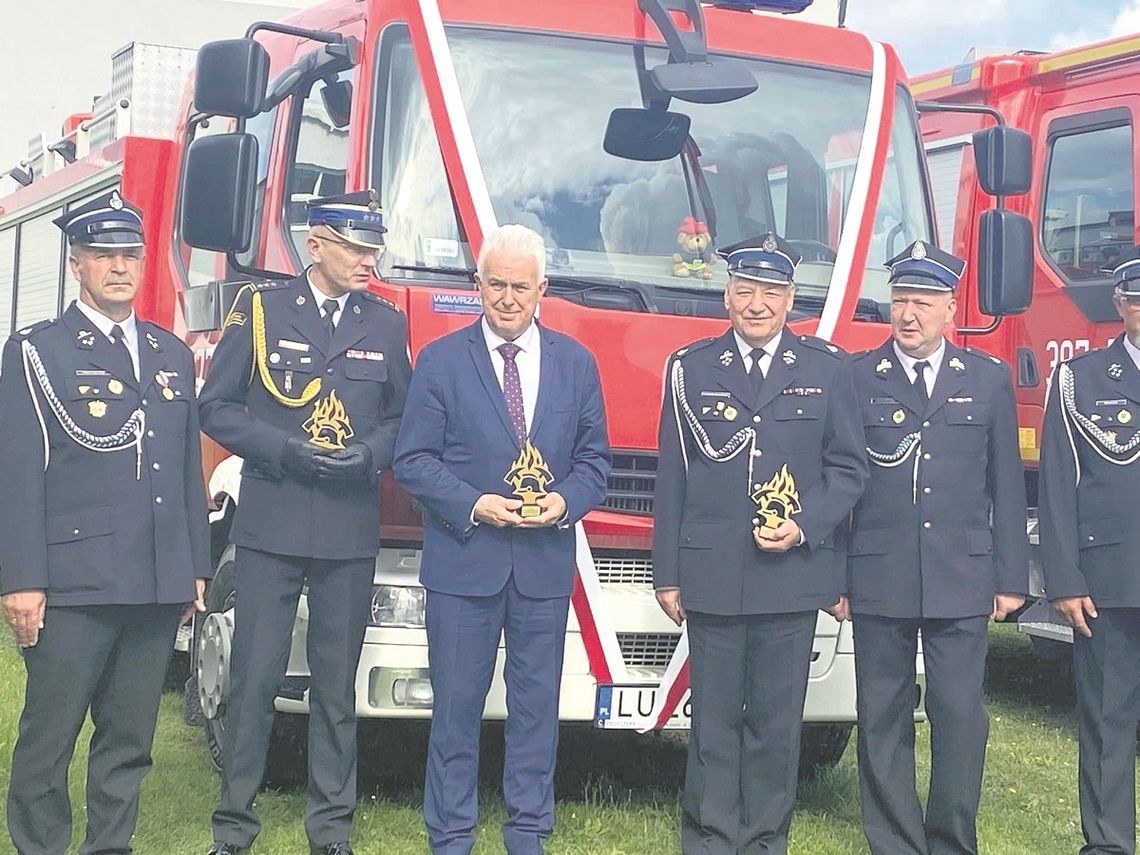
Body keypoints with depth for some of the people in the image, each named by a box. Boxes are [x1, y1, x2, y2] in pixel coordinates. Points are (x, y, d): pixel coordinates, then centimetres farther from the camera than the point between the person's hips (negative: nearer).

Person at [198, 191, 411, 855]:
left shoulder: (387, 324, 10)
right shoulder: (260, 309, 3)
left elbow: (402, 417, 13)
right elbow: (217, 408, 1)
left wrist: (367, 455, -8)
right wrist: (287, 450, -12)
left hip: (351, 532, 2)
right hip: (270, 525, -2)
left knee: (337, 682, 8)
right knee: (255, 677, 0)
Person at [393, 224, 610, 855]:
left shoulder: (576, 363, 8)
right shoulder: (440, 361, 0)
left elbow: (593, 459, 10)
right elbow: (413, 460, -2)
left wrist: (566, 500, -11)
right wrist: (473, 505, -15)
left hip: (546, 563, 2)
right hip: (463, 561, -2)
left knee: (536, 707, 9)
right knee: (456, 708, 4)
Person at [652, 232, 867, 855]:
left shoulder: (826, 369, 7)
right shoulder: (691, 368, 7)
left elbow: (848, 467, 6)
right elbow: (673, 476, 6)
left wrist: (804, 528, -10)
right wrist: (668, 574, 4)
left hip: (793, 577, 0)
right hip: (711, 578, 0)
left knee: (777, 723, 6)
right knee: (714, 725, 4)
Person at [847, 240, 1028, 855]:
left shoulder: (988, 380, 8)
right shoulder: (855, 378, 4)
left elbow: (1006, 487, 9)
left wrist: (1011, 578, 5)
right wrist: (832, 576, 0)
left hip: (963, 582, 0)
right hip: (878, 582, 0)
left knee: (960, 716, 0)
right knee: (883, 720, 5)